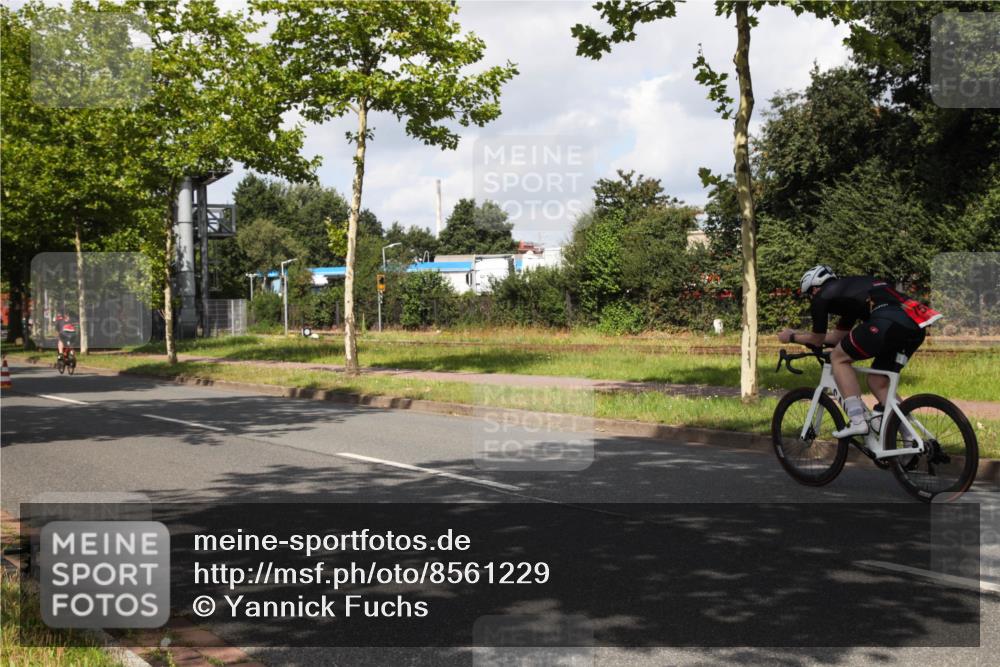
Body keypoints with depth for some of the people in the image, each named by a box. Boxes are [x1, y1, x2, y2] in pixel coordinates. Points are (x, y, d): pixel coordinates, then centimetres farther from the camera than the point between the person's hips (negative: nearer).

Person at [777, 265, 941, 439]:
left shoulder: (822, 296, 13)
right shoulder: (849, 289, 36)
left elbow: (817, 339, 23)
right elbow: (839, 335, 45)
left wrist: (792, 337, 41)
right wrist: (800, 333, 54)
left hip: (889, 321, -8)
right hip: (916, 326, 8)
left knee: (838, 358, 11)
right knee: (878, 382, 20)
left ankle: (857, 421, 1)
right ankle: (912, 440, 15)